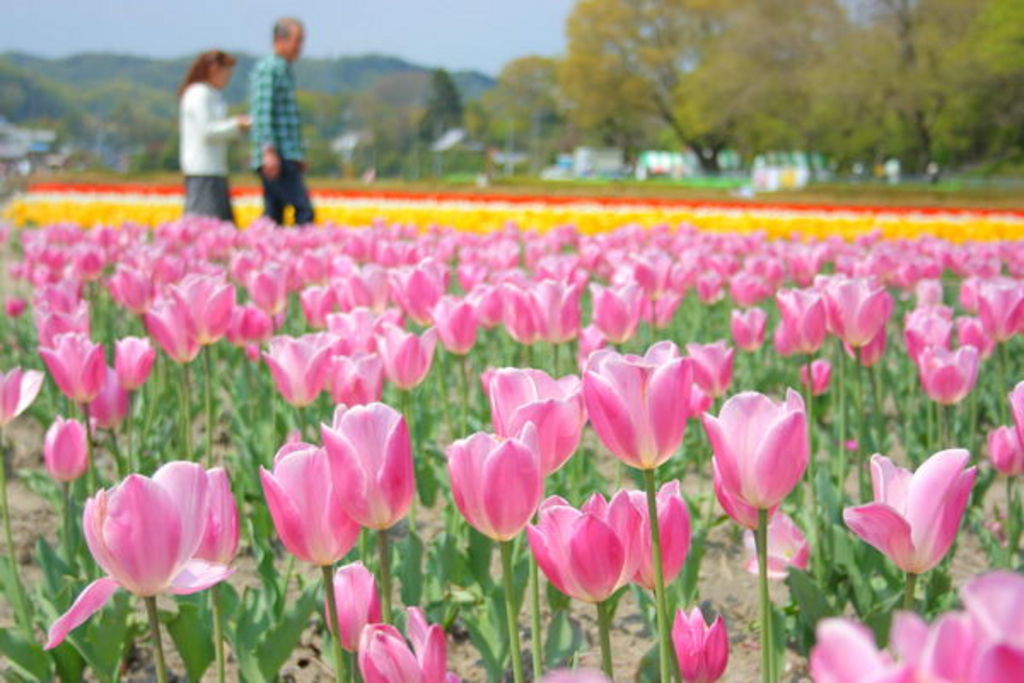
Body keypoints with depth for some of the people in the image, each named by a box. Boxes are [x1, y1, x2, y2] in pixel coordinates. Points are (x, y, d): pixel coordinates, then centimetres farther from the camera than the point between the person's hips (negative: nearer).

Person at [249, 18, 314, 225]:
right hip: (276, 159, -10)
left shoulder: (284, 70, 22)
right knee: (303, 210, -13)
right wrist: (269, 151, -24)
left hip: (285, 158, 10)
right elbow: (263, 111, -16)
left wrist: (297, 156, 25)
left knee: (273, 216, 7)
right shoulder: (268, 68, -7)